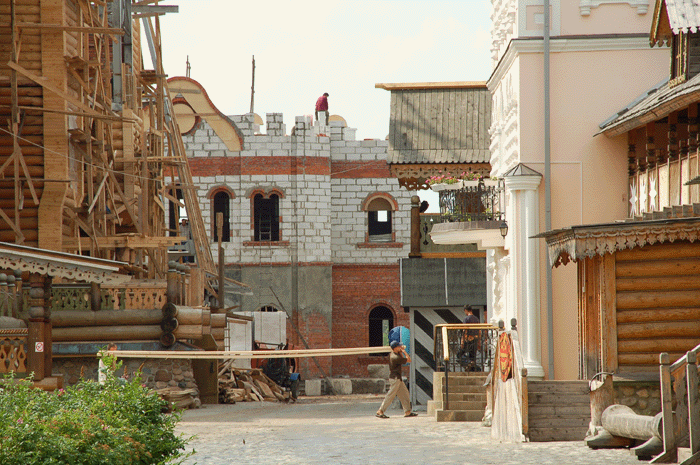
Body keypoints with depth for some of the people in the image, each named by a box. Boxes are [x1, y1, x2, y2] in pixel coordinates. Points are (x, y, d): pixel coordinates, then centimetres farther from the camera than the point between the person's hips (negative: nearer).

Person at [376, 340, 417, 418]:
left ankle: (407, 411, 14)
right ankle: (380, 411, -8)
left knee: (404, 393, 12)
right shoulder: (395, 357, -22)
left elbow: (402, 359, 23)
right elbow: (408, 360, -16)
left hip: (397, 378, 10)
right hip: (395, 378, -10)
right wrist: (404, 352, -5)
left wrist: (401, 351, 10)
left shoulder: (392, 354, 7)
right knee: (390, 395, -9)